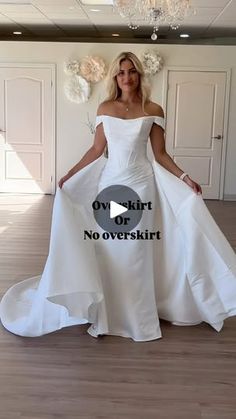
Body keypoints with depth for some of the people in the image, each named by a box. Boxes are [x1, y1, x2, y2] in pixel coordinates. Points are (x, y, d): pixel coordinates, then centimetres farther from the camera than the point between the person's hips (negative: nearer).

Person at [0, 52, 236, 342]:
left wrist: (184, 178, -7)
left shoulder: (153, 110, 1)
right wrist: (70, 174, 4)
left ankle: (139, 315, 19)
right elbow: (96, 150, 8)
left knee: (138, 251, 4)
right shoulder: (105, 108, 4)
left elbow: (160, 155, 2)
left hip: (141, 184, -1)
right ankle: (107, 314, 19)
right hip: (110, 181, 1)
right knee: (108, 250, 4)